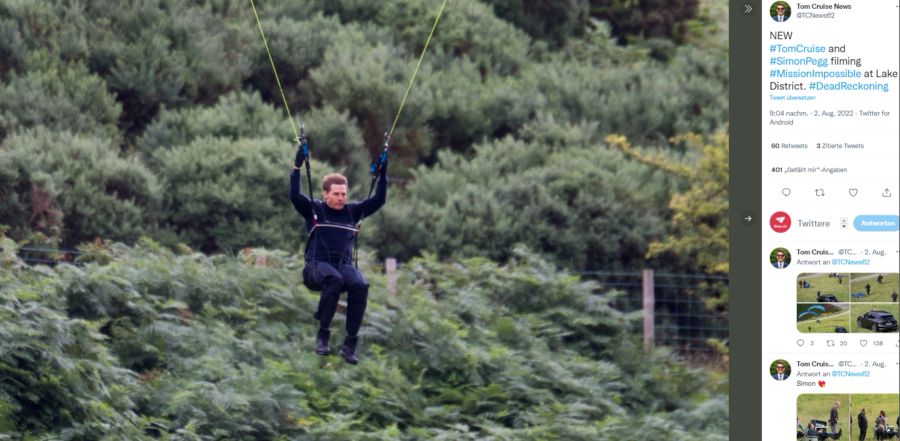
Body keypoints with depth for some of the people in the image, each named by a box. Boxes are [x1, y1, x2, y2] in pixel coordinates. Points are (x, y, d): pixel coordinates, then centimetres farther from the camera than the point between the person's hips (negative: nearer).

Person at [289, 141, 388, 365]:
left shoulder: (353, 212, 15)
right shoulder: (314, 210, 6)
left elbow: (379, 200, 11)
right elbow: (295, 196, -10)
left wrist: (382, 174, 2)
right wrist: (297, 167, -17)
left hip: (344, 265, 3)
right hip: (317, 265, -3)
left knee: (360, 285, -31)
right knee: (333, 279, -39)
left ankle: (350, 344, -27)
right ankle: (322, 335, -32)